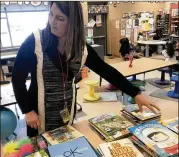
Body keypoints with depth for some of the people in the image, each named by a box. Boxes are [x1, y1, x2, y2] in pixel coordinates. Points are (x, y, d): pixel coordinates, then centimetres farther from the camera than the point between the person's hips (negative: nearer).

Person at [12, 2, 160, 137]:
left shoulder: (82, 48, -7)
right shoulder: (35, 42, -16)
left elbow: (107, 71, -7)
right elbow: (18, 78, -10)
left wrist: (136, 93, -11)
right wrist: (27, 110, -13)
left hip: (67, 112, 3)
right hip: (40, 112, -3)